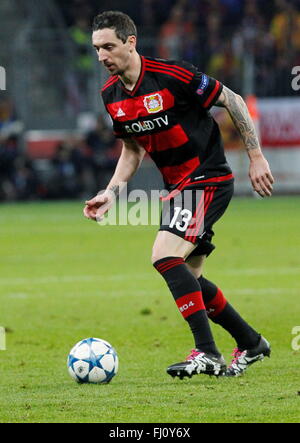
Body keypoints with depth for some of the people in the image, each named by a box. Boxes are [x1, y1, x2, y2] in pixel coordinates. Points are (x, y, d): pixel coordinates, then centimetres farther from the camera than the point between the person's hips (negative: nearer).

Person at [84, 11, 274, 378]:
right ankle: (250, 343, 27)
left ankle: (206, 353, -22)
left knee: (165, 256, -24)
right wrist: (110, 195, 5)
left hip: (208, 179, -8)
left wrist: (256, 157, -10)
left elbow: (232, 101, -10)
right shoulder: (111, 95, 3)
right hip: (178, 187, 8)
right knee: (187, 278, 10)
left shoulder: (173, 76, -19)